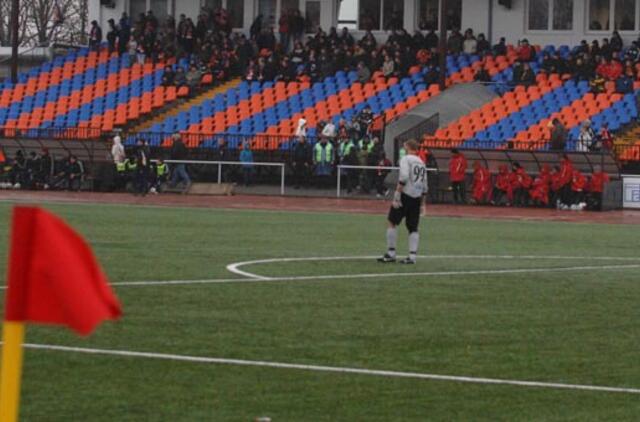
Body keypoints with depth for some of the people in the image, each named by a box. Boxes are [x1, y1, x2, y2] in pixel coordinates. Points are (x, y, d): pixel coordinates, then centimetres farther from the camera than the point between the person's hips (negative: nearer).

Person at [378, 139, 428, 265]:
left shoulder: (406, 159, -3)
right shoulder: (422, 163, 17)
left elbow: (403, 178, -18)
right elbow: (425, 187, 17)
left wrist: (397, 196, -17)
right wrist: (421, 204, 23)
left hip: (405, 194, -6)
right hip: (417, 198, 6)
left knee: (392, 222, 2)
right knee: (413, 228, 7)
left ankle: (391, 253, 0)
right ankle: (412, 255, 1)